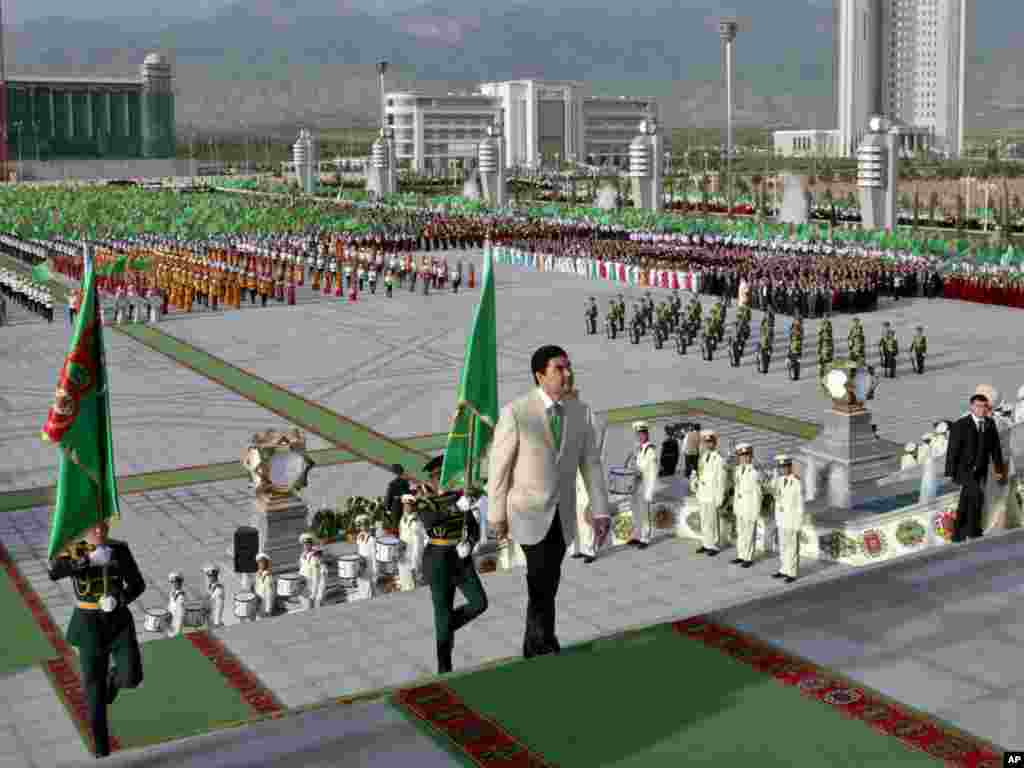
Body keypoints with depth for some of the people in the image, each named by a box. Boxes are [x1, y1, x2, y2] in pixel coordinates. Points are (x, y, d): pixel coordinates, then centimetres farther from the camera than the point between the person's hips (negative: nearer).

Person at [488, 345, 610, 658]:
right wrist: (496, 516, -5)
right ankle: (547, 648, -1)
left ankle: (533, 650, 30)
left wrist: (601, 512, -8)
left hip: (562, 514, 5)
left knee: (546, 583, 13)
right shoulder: (516, 412, -18)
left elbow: (591, 464, -1)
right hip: (529, 512, -5)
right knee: (544, 582, -14)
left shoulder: (580, 411, -4)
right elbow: (499, 466, -10)